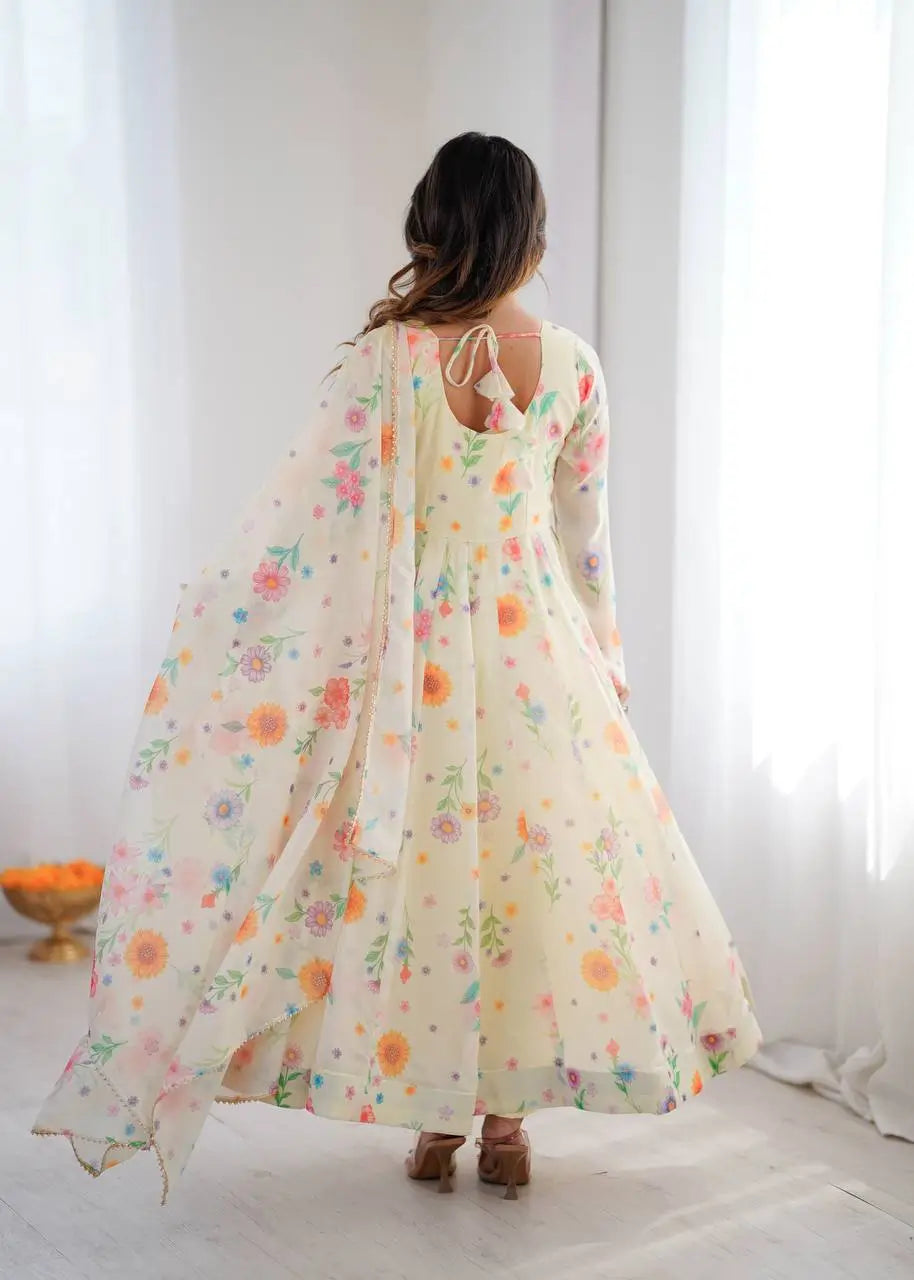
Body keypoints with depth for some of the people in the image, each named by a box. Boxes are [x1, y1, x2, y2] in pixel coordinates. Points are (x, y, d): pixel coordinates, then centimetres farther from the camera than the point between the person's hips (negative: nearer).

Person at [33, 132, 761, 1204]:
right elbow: (584, 532, 8)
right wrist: (599, 652, 21)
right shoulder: (572, 363, -3)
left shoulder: (393, 356, -15)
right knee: (541, 856, 12)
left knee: (420, 865, 9)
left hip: (419, 652, -3)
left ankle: (432, 1120, 19)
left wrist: (208, 619, -4)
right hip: (539, 651, 3)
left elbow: (313, 515, -15)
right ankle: (506, 1118, 19)